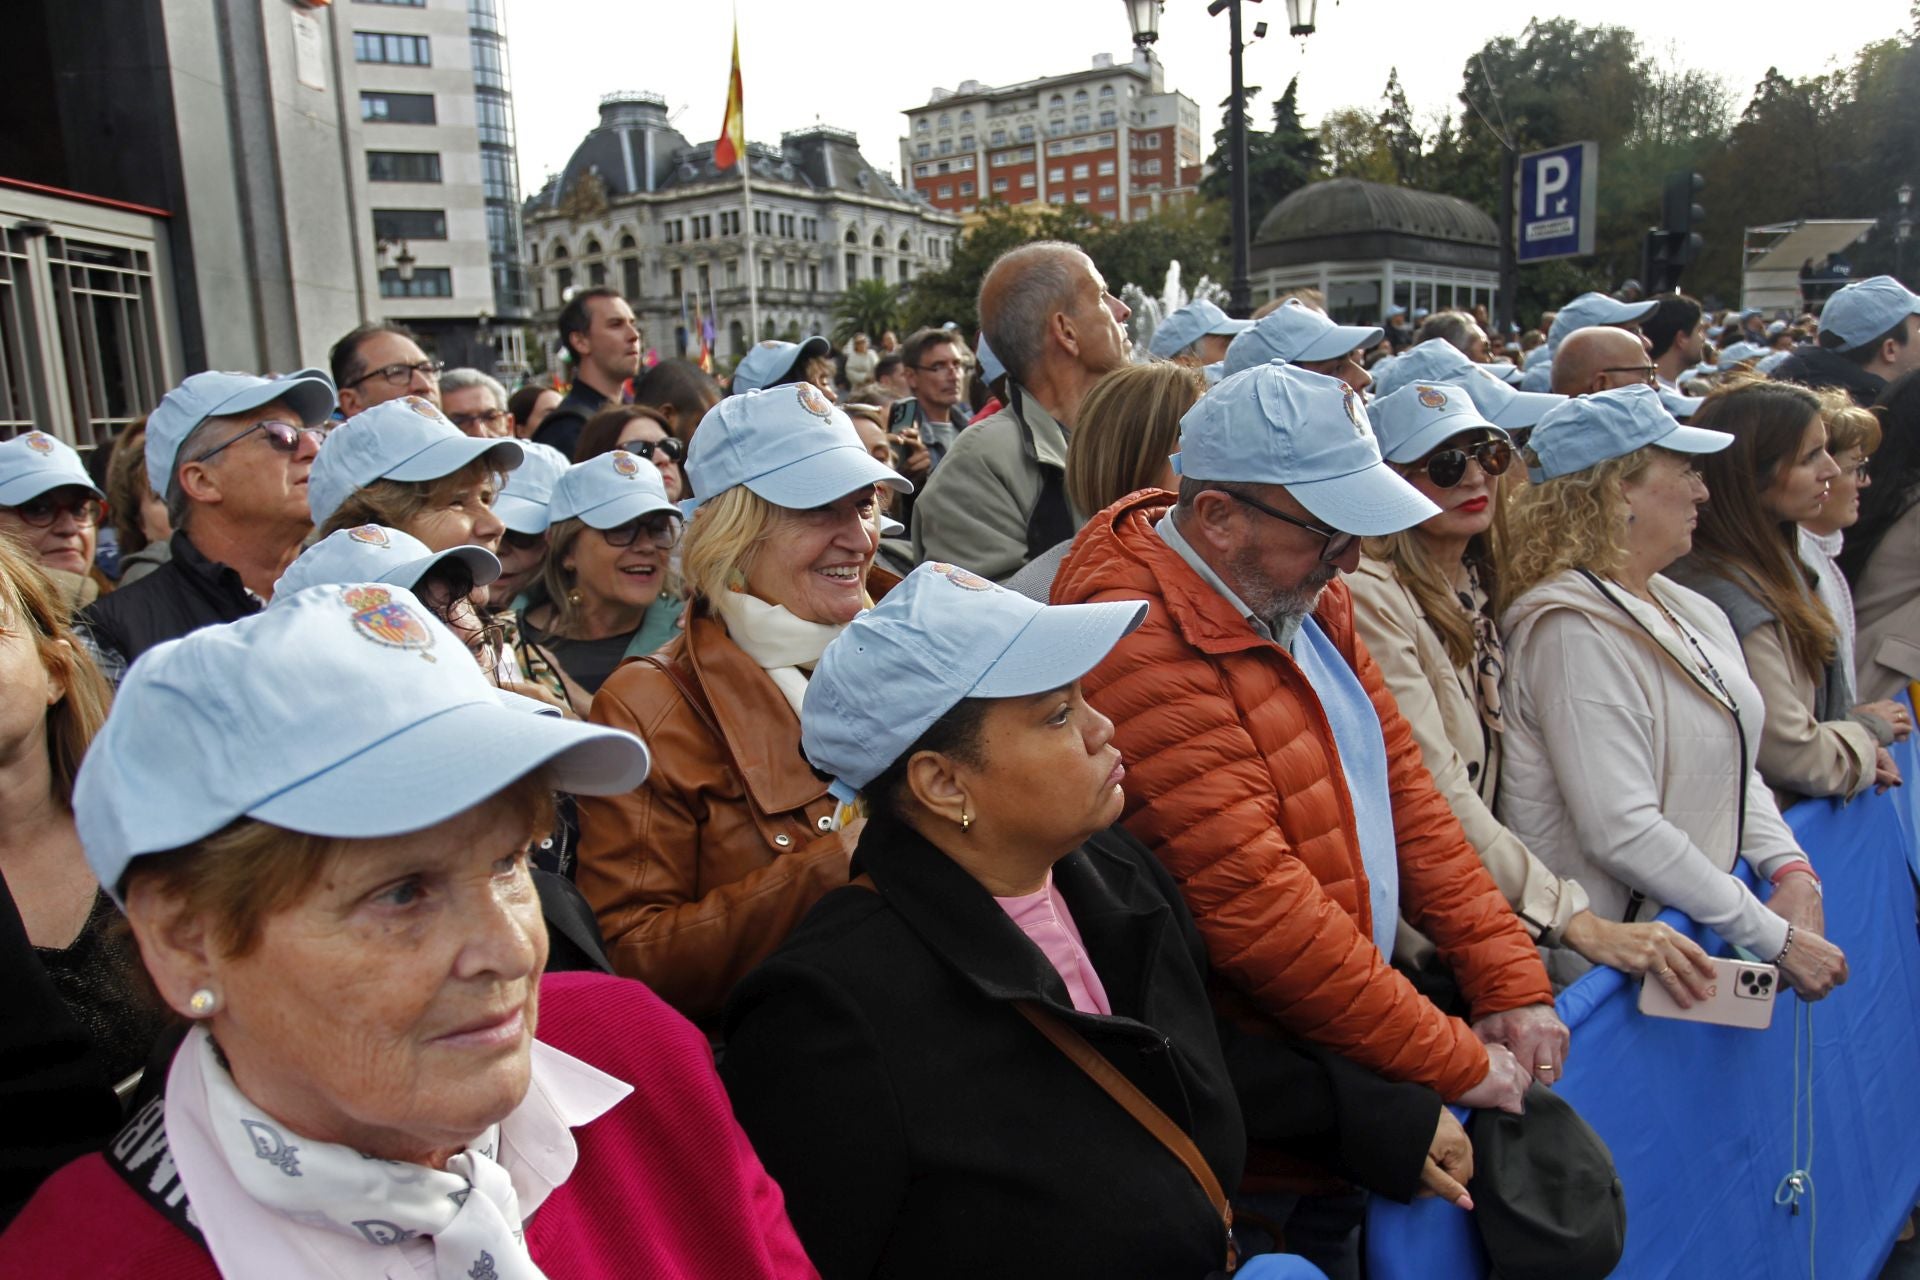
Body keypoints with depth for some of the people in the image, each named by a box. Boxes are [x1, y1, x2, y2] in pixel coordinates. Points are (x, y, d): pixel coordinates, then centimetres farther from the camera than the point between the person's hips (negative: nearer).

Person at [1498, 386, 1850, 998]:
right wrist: (1775, 937, -16)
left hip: (1690, 933, 8)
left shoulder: (1689, 610, 9)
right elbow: (1623, 833, -23)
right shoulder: (1576, 629, -19)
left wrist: (1791, 868, -1)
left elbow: (1736, 765, 16)